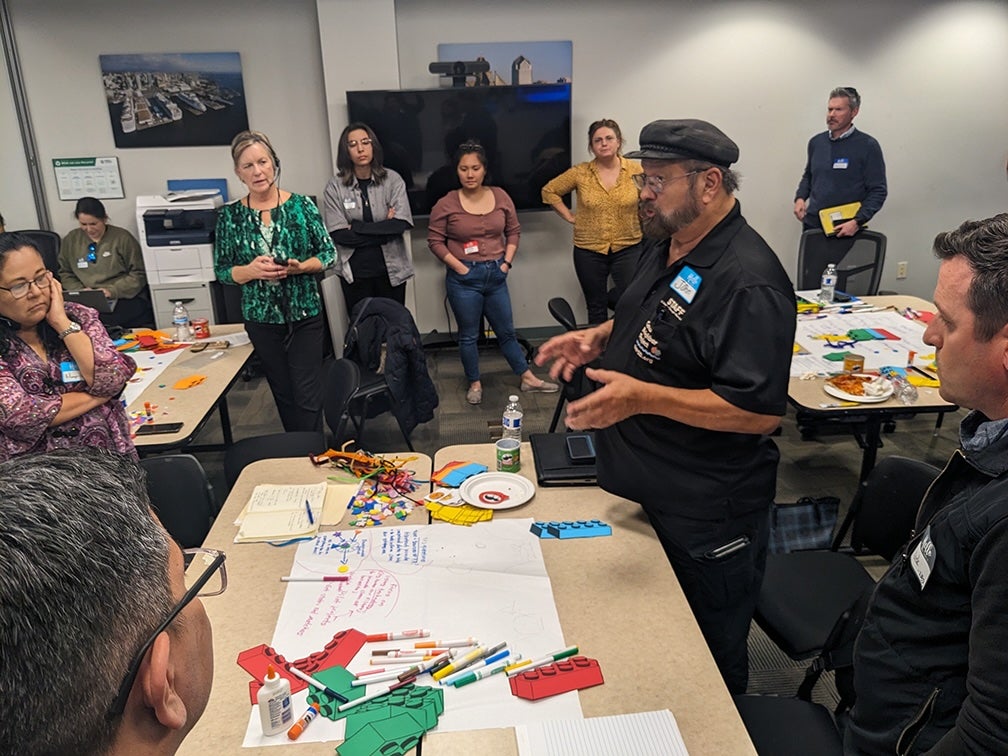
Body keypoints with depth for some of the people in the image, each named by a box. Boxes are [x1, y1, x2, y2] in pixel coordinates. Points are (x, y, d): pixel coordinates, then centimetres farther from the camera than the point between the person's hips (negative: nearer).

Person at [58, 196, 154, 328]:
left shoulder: (123, 238, 2)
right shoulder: (71, 240, 13)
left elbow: (138, 274, 1)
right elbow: (65, 274, 19)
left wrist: (112, 291, -12)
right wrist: (81, 291, -2)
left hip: (126, 298, -3)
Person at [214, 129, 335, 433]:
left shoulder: (301, 205, -4)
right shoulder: (230, 216, -1)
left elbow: (329, 254, -1)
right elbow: (222, 271, 2)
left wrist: (300, 267, -19)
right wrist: (251, 271, -17)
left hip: (305, 315, -2)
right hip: (262, 318, 2)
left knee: (308, 396, 0)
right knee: (283, 395, 14)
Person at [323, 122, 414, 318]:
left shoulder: (392, 179, -2)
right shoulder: (335, 186, -3)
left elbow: (402, 224, -13)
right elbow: (338, 235, -11)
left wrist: (357, 228, -14)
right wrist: (384, 229, -12)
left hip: (391, 270, 0)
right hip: (354, 273, 0)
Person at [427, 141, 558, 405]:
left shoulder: (500, 197, 0)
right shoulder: (446, 204, -10)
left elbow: (513, 231, 9)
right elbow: (435, 240, -6)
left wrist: (507, 262, 0)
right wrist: (459, 267, -11)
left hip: (496, 275, 3)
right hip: (463, 278, -3)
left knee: (506, 331, 15)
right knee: (468, 335, 10)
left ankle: (528, 378, 26)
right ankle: (474, 384, 26)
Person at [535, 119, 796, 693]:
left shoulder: (748, 281, -26)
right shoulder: (666, 247, 5)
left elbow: (762, 411, -29)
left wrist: (643, 397, -32)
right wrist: (598, 338, 4)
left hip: (708, 519, -9)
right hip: (646, 493, 10)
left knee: (712, 659, 14)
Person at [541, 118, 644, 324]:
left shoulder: (636, 171, -5)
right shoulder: (580, 173, -4)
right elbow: (549, 191, 6)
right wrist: (570, 217, 0)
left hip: (628, 249, -1)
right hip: (589, 252, 1)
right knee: (596, 308, 13)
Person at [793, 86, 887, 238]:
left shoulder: (867, 146, -4)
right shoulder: (816, 142, 9)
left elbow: (878, 191, -6)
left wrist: (857, 222, -18)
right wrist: (800, 198, 6)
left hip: (845, 228, -4)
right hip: (812, 224, 4)